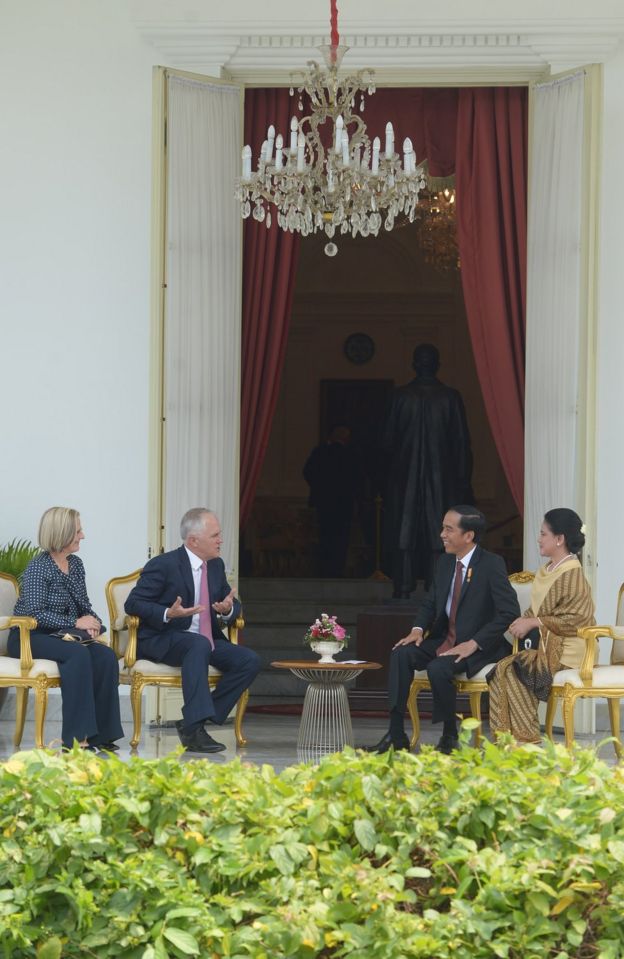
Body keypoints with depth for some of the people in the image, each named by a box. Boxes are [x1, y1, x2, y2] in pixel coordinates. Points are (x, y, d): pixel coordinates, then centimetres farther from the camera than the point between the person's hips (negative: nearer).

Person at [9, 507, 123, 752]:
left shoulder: (76, 564, 12)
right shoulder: (38, 567, -10)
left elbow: (84, 606, 19)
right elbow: (35, 614, -20)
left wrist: (92, 621, -4)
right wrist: (76, 623, -23)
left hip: (61, 638, 7)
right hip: (29, 639, -7)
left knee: (106, 656, -22)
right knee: (78, 654, -34)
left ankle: (101, 734, -18)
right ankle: (76, 737, -33)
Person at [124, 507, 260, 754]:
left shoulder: (216, 565, 11)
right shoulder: (164, 565, -10)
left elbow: (232, 603, 21)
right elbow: (133, 604, -12)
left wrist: (228, 609, -6)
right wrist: (168, 614, -28)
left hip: (203, 642, 7)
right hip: (161, 641, -7)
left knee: (249, 661, -13)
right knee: (200, 644, -38)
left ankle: (192, 721, -14)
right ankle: (194, 729, -42)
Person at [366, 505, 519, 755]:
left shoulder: (492, 565, -13)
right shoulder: (445, 562, 9)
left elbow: (509, 612, -18)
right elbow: (430, 603, 19)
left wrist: (474, 643, -23)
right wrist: (418, 629, -3)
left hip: (479, 647, -7)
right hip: (444, 639, 7)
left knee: (438, 668, -32)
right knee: (401, 654, -17)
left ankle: (450, 736, -9)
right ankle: (396, 734, -19)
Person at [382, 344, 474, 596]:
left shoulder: (400, 396, -5)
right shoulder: (450, 397, -4)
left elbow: (387, 441, -2)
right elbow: (462, 442, -1)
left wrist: (393, 464, 14)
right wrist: (463, 479, 5)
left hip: (404, 477, 0)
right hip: (442, 478, 0)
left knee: (404, 530, 4)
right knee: (438, 532, 3)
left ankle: (403, 588, 1)